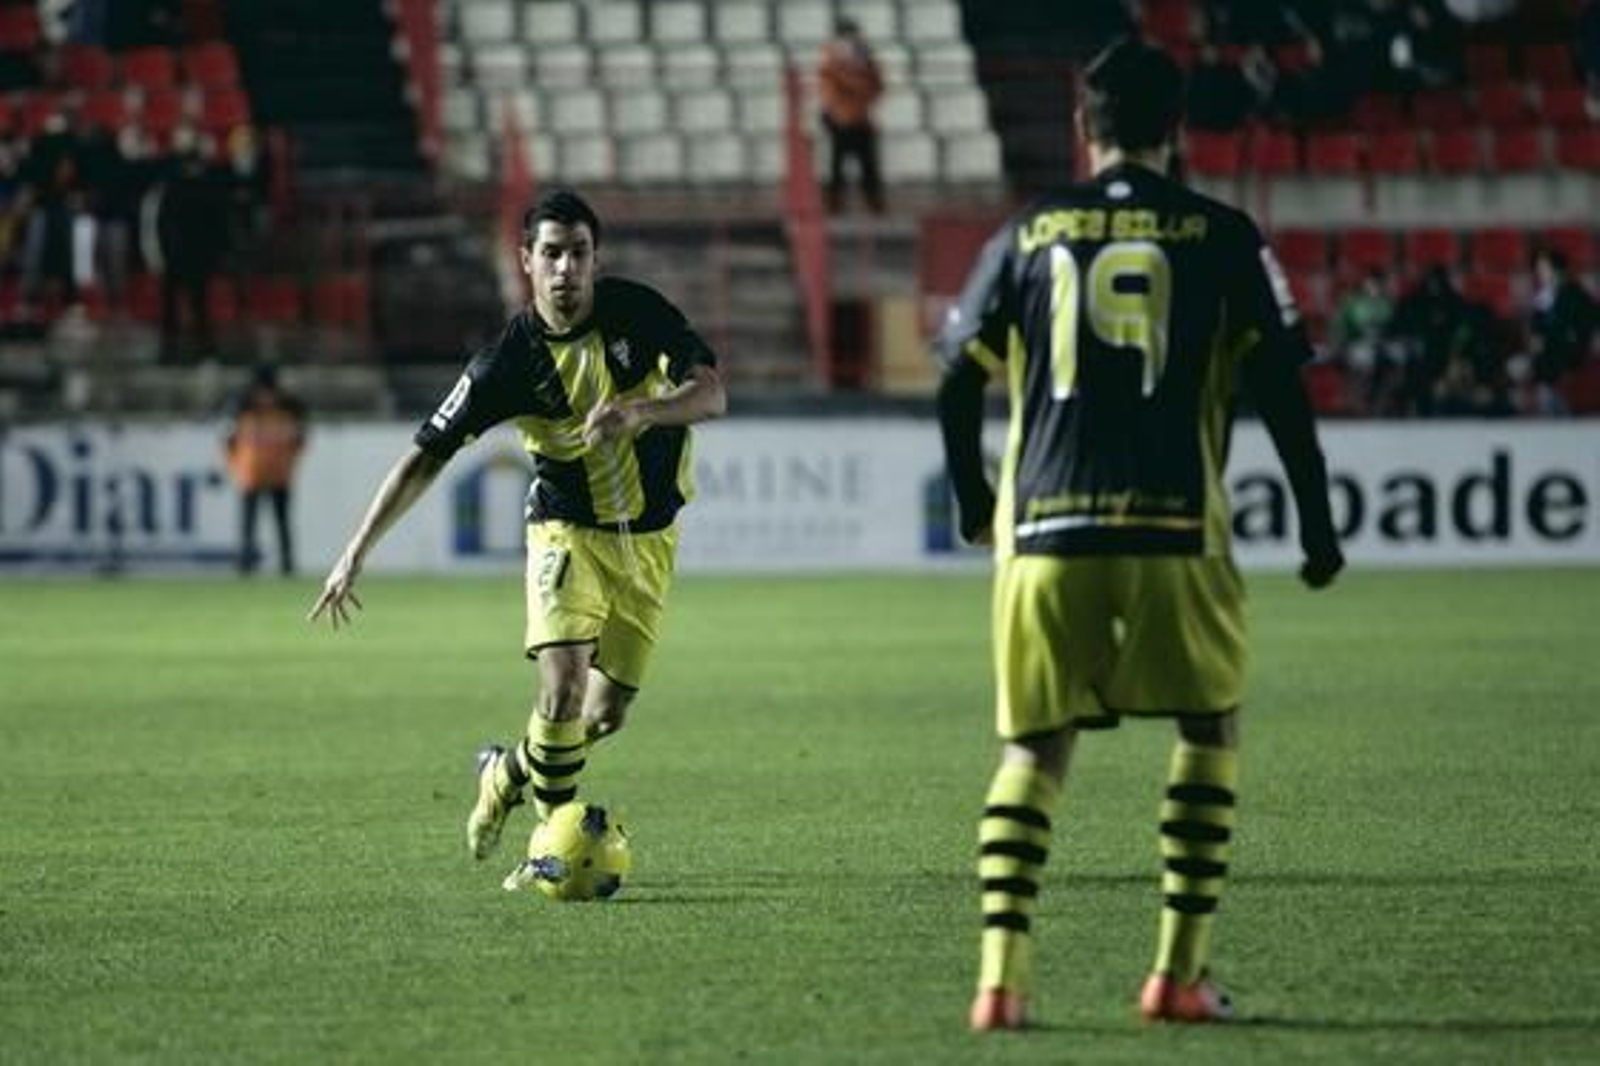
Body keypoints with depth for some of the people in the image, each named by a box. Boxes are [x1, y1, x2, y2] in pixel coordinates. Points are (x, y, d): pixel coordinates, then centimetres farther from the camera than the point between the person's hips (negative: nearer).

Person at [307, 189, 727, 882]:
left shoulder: (637, 312, -13)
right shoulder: (510, 361, -17)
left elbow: (711, 395, -18)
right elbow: (425, 457, -14)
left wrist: (641, 411, -39)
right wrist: (357, 553, -20)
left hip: (648, 538, 2)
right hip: (567, 532, -2)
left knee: (607, 713, 5)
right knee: (563, 693, -21)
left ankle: (508, 775, 34)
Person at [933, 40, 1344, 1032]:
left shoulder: (1029, 233, 10)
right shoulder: (1220, 236, 4)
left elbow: (958, 383, 12)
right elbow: (1283, 386, 1)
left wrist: (974, 501, 28)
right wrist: (1318, 523, 10)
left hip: (1044, 531, 2)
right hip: (1176, 530, -2)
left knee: (1032, 753, 11)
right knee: (1210, 734, 17)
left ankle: (1001, 976, -5)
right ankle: (1181, 970, 9)